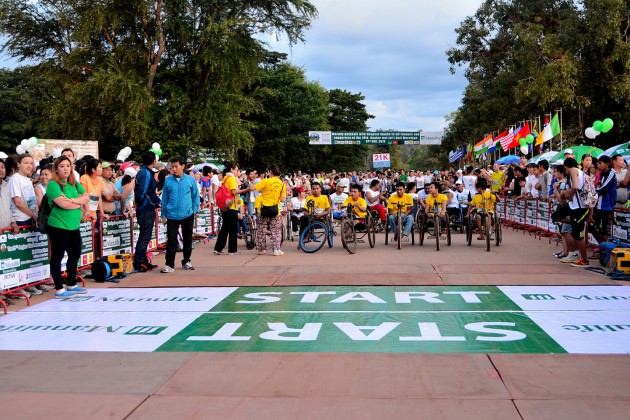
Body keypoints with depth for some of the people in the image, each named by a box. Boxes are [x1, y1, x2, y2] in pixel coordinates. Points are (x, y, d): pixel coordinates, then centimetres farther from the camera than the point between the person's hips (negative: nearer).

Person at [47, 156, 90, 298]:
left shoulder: (75, 184, 12)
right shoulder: (53, 184, -10)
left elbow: (86, 197, 2)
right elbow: (63, 204, -20)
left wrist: (72, 200, -15)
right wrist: (79, 203, -5)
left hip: (74, 226, 8)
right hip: (58, 226, -8)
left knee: (75, 255, 15)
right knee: (58, 257, 1)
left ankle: (72, 285, 30)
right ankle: (59, 290, 6)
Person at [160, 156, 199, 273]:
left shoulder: (191, 179, -1)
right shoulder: (168, 181, 1)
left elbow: (196, 196, 8)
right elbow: (164, 198, 8)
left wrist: (195, 210, -1)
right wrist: (164, 214, 7)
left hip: (187, 215, 1)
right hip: (172, 216, 0)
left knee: (188, 239, 11)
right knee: (171, 240, -4)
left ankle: (186, 262, 26)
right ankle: (169, 265, 0)